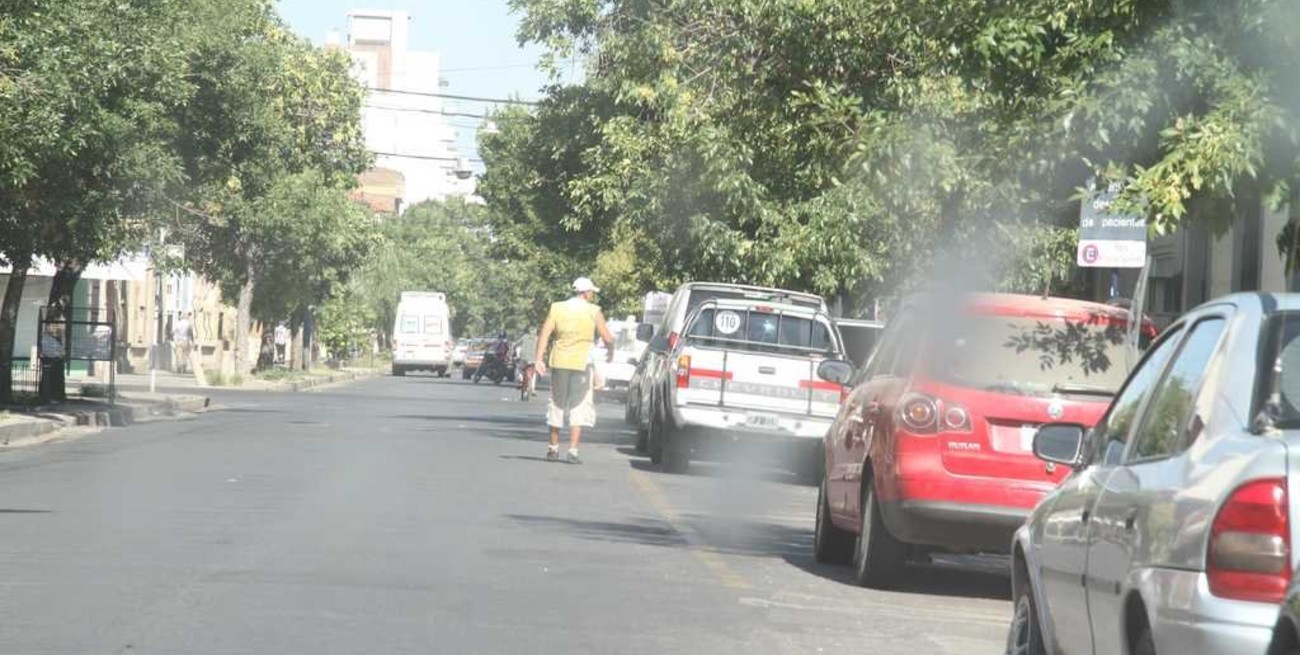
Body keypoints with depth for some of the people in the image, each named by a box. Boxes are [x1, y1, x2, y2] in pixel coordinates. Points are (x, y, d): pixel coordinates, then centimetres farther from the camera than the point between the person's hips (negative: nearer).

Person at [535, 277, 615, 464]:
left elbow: (544, 334, -3)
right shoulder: (593, 312, -3)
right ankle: (573, 450, -7)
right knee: (579, 406, 2)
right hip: (582, 362, -3)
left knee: (557, 404, 15)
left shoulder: (557, 308, 5)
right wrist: (610, 351, 17)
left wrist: (539, 359, -5)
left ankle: (553, 448, 21)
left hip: (559, 361, 3)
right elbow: (607, 338, -4)